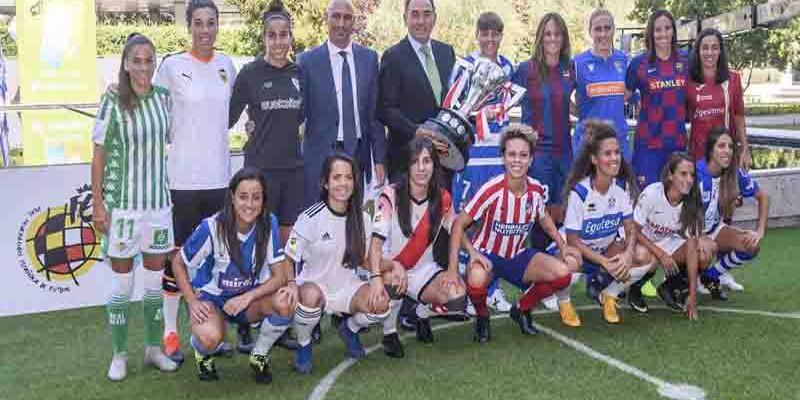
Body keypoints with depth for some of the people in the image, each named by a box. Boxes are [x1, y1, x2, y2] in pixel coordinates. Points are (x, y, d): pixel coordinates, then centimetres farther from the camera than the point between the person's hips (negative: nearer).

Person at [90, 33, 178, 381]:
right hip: (122, 204, -3)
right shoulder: (113, 101, -9)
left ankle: (154, 349, 26)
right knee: (122, 284, 5)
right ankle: (119, 355, 19)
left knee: (155, 281, 12)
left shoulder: (164, 98, 2)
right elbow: (99, 155, -6)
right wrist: (97, 205, -9)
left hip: (159, 202, 4)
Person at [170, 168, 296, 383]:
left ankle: (259, 356, 0)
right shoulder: (212, 227, -22)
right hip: (211, 297, -2)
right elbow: (178, 263, -7)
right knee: (210, 337, -35)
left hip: (250, 297, 3)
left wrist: (248, 297, -26)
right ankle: (203, 351, 6)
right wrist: (192, 301, -17)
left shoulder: (269, 223, -15)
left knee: (285, 302, -29)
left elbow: (280, 275, -14)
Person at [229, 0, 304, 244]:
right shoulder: (250, 73, -4)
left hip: (293, 165, 4)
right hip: (260, 166, -3)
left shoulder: (299, 72, 7)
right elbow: (229, 117, 2)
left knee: (289, 237, 9)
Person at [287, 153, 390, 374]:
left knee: (381, 304, -25)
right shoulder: (311, 217, -15)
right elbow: (288, 260, -11)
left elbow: (366, 258, 8)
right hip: (313, 284, -3)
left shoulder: (362, 217, -1)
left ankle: (350, 329, 12)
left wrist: (376, 276, -14)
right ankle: (303, 345, -5)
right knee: (312, 297, -39)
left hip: (346, 285, 4)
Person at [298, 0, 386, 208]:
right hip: (320, 154, -2)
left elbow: (375, 112, 7)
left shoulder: (369, 58, 7)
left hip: (359, 153, 2)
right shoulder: (307, 60, 0)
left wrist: (379, 159, 4)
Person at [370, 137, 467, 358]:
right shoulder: (391, 196, -19)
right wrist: (394, 266, -47)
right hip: (390, 267, -3)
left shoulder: (442, 198, -6)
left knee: (457, 297, -23)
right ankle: (389, 333, -7)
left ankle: (422, 314, 14)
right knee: (394, 278, -39)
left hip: (423, 268, 3)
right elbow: (376, 242, -26)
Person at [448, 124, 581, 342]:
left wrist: (563, 246, 3)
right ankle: (482, 317, -2)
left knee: (563, 273, -18)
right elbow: (458, 225, -20)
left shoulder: (536, 189, -8)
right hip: (487, 255, -5)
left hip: (517, 256, 5)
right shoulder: (492, 190, -23)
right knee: (477, 279, -40)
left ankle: (522, 308, 11)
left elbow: (544, 218, 15)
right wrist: (453, 267, -31)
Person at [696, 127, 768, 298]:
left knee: (752, 246, -17)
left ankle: (710, 276, 6)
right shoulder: (696, 174, -25)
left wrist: (760, 231, -6)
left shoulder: (736, 173, -8)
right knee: (705, 253, -36)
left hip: (713, 229, 6)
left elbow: (763, 197, 6)